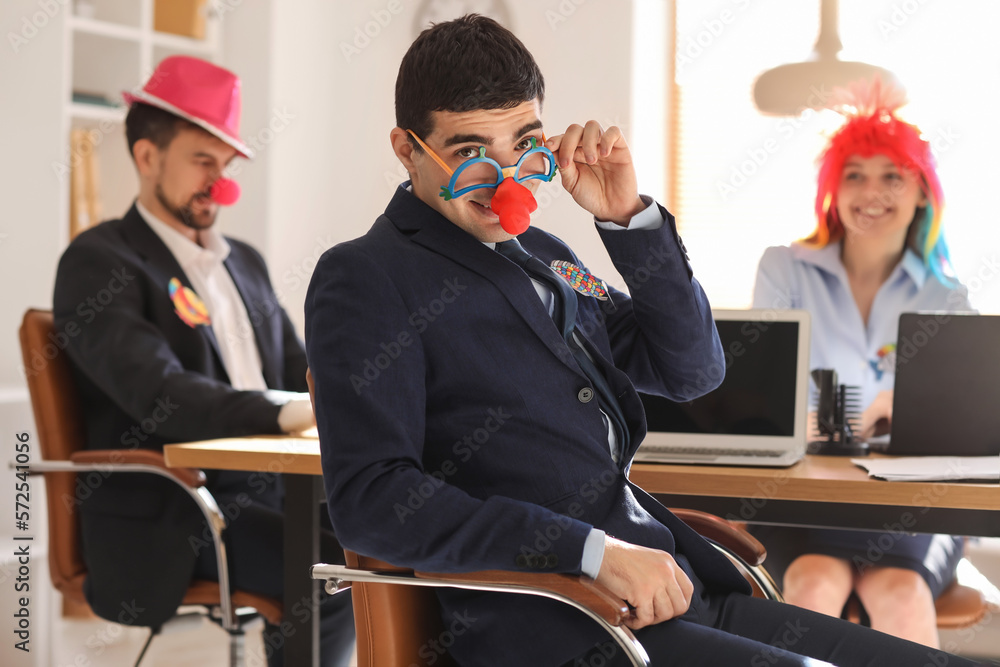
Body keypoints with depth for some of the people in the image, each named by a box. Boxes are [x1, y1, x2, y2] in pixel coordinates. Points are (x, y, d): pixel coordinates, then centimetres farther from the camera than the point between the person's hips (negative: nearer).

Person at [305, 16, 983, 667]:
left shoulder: (541, 254, 20)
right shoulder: (364, 280, -3)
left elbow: (690, 369, 22)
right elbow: (369, 498, -15)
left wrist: (631, 217, 6)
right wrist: (594, 552, -22)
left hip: (675, 592, 8)